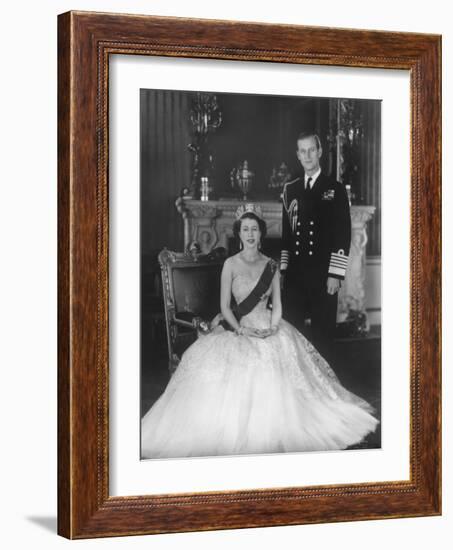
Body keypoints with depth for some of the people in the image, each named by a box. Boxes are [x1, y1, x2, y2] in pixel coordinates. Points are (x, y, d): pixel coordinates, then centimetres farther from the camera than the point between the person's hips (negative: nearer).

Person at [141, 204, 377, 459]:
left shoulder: (271, 266, 9)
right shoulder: (231, 264, 1)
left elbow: (277, 304, 8)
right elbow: (225, 306, -1)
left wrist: (273, 328, -10)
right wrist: (241, 330, -14)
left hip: (269, 330, 2)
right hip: (239, 329, -2)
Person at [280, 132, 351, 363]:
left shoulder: (335, 189, 1)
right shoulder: (290, 190, 14)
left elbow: (343, 236, -4)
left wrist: (335, 275, -11)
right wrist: (282, 269, 8)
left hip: (323, 276, -4)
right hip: (294, 275, 4)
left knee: (322, 334, 0)